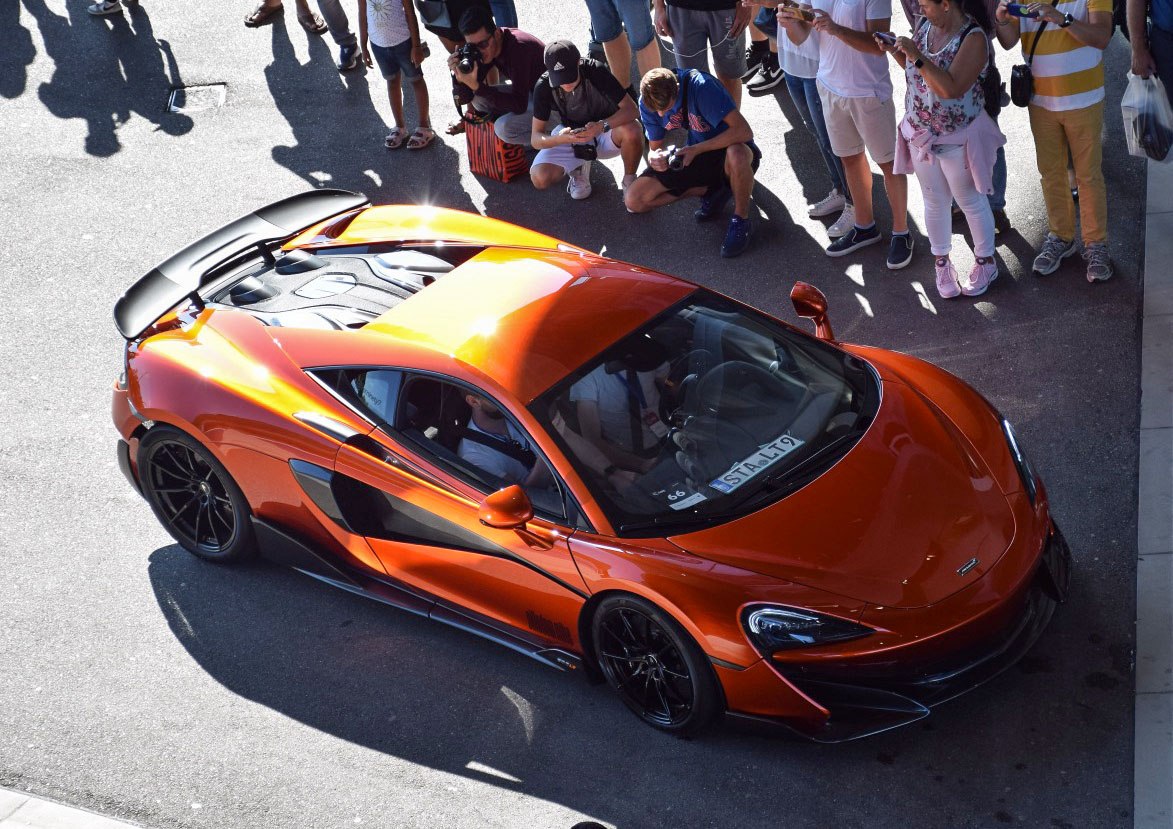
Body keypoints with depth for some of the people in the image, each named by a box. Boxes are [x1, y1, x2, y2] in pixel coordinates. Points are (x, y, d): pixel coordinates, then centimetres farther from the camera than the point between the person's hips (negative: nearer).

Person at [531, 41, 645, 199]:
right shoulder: (543, 86, -22)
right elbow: (535, 139, -20)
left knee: (631, 132, -37)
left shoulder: (595, 71, -27)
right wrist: (559, 139, -43)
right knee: (540, 178, -24)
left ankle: (629, 180, -6)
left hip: (607, 127, -2)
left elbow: (632, 109, -28)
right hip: (570, 134, 2)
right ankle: (579, 167, 10)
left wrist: (602, 126, -46)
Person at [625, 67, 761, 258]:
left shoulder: (701, 86, -30)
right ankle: (708, 190, -1)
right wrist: (655, 158, -25)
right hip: (693, 155, 6)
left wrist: (696, 149, -35)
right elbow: (655, 146, 0)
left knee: (737, 155, -44)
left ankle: (741, 220, -17)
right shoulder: (647, 102, -12)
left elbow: (744, 131, -35)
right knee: (633, 201, -9)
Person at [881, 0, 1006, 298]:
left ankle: (986, 262, 31)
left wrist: (917, 56, -35)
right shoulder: (924, 25, -3)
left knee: (970, 201, 12)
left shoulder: (973, 38, -23)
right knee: (935, 202, 17)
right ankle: (942, 262, 34)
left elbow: (951, 88, -32)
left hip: (959, 138, -5)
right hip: (921, 134, 5)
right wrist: (895, 52, -7)